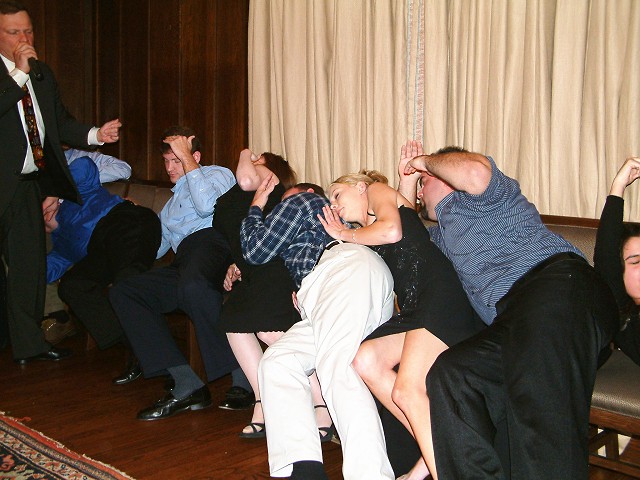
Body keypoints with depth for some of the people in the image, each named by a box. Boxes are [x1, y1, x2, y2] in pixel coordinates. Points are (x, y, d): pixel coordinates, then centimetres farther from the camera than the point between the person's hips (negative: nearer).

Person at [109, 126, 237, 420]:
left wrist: (186, 158, 2)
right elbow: (155, 248, 35)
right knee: (122, 291, -11)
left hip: (212, 243, -8)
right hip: (183, 263, 8)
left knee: (191, 284, -40)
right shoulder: (171, 204, 40)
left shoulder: (218, 174, 18)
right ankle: (186, 384, -22)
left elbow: (207, 206, -6)